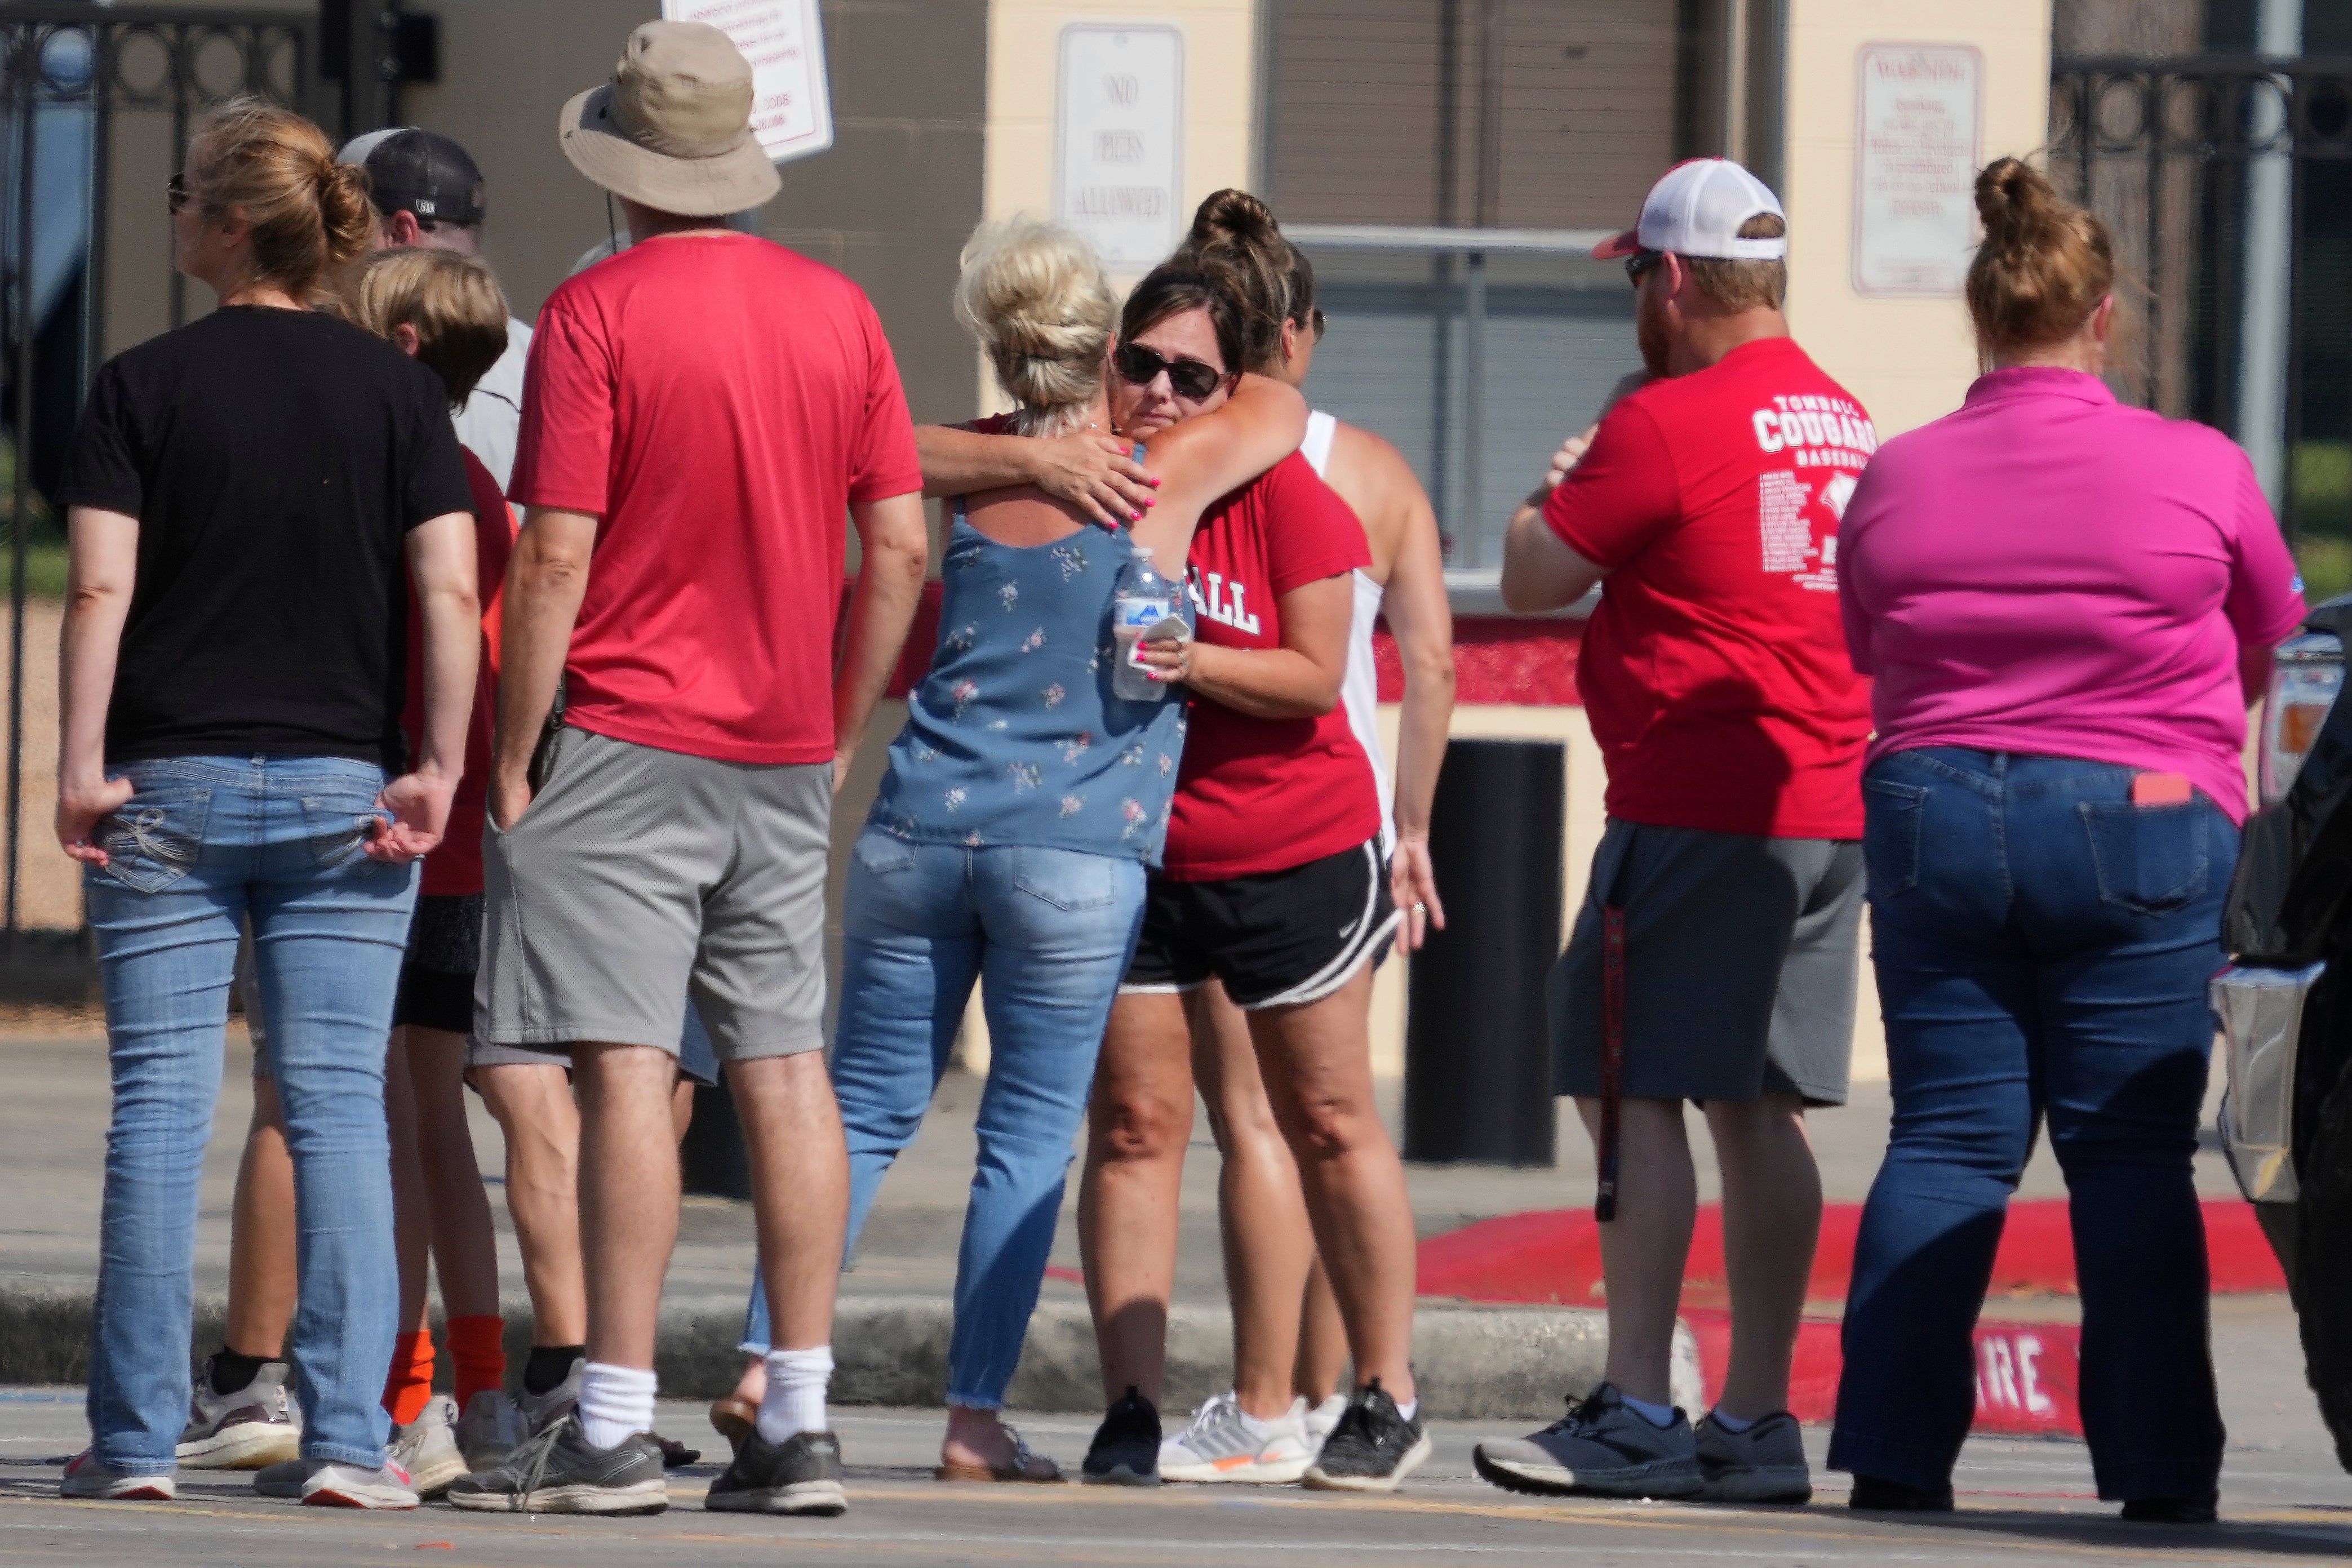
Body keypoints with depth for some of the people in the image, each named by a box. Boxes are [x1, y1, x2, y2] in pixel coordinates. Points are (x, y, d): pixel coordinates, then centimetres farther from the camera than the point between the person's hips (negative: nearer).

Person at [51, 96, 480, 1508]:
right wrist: (437, 767, -4)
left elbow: (102, 585, -9)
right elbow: (450, 589, -5)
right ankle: (348, 1437, -5)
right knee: (340, 1106, 2)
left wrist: (82, 764, -6)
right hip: (341, 792, 1)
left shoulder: (145, 385, -2)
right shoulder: (397, 389, 3)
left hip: (167, 790, -1)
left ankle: (139, 1437, 1)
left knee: (160, 1109, 2)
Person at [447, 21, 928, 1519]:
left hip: (625, 736, -5)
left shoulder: (597, 314, -9)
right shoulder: (841, 311, 7)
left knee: (626, 1068, -8)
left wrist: (512, 761, -6)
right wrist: (840, 732, 16)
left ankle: (616, 1430, -11)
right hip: (785, 753, 5)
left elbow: (555, 561, -13)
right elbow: (900, 548, 8)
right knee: (785, 1069, 7)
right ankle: (800, 1423, 6)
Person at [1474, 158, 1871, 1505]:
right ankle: (1757, 1423, 10)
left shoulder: (1670, 422, -13)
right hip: (1831, 805, 8)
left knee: (1636, 1091, -5)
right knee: (1759, 1107, 10)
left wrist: (1552, 489, 12)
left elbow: (1533, 578, -6)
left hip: (1696, 812, -8)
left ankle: (1638, 1416, -9)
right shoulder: (1845, 422, 13)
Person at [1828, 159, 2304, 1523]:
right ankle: (2158, 1465, 2)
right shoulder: (2200, 473, -5)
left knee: (1947, 1141, 6)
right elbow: (2272, 644, 11)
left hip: (1936, 815, 2)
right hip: (2141, 832, -2)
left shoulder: (1896, 480, 1)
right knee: (2132, 1155, 2)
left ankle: (1896, 1454, 2)